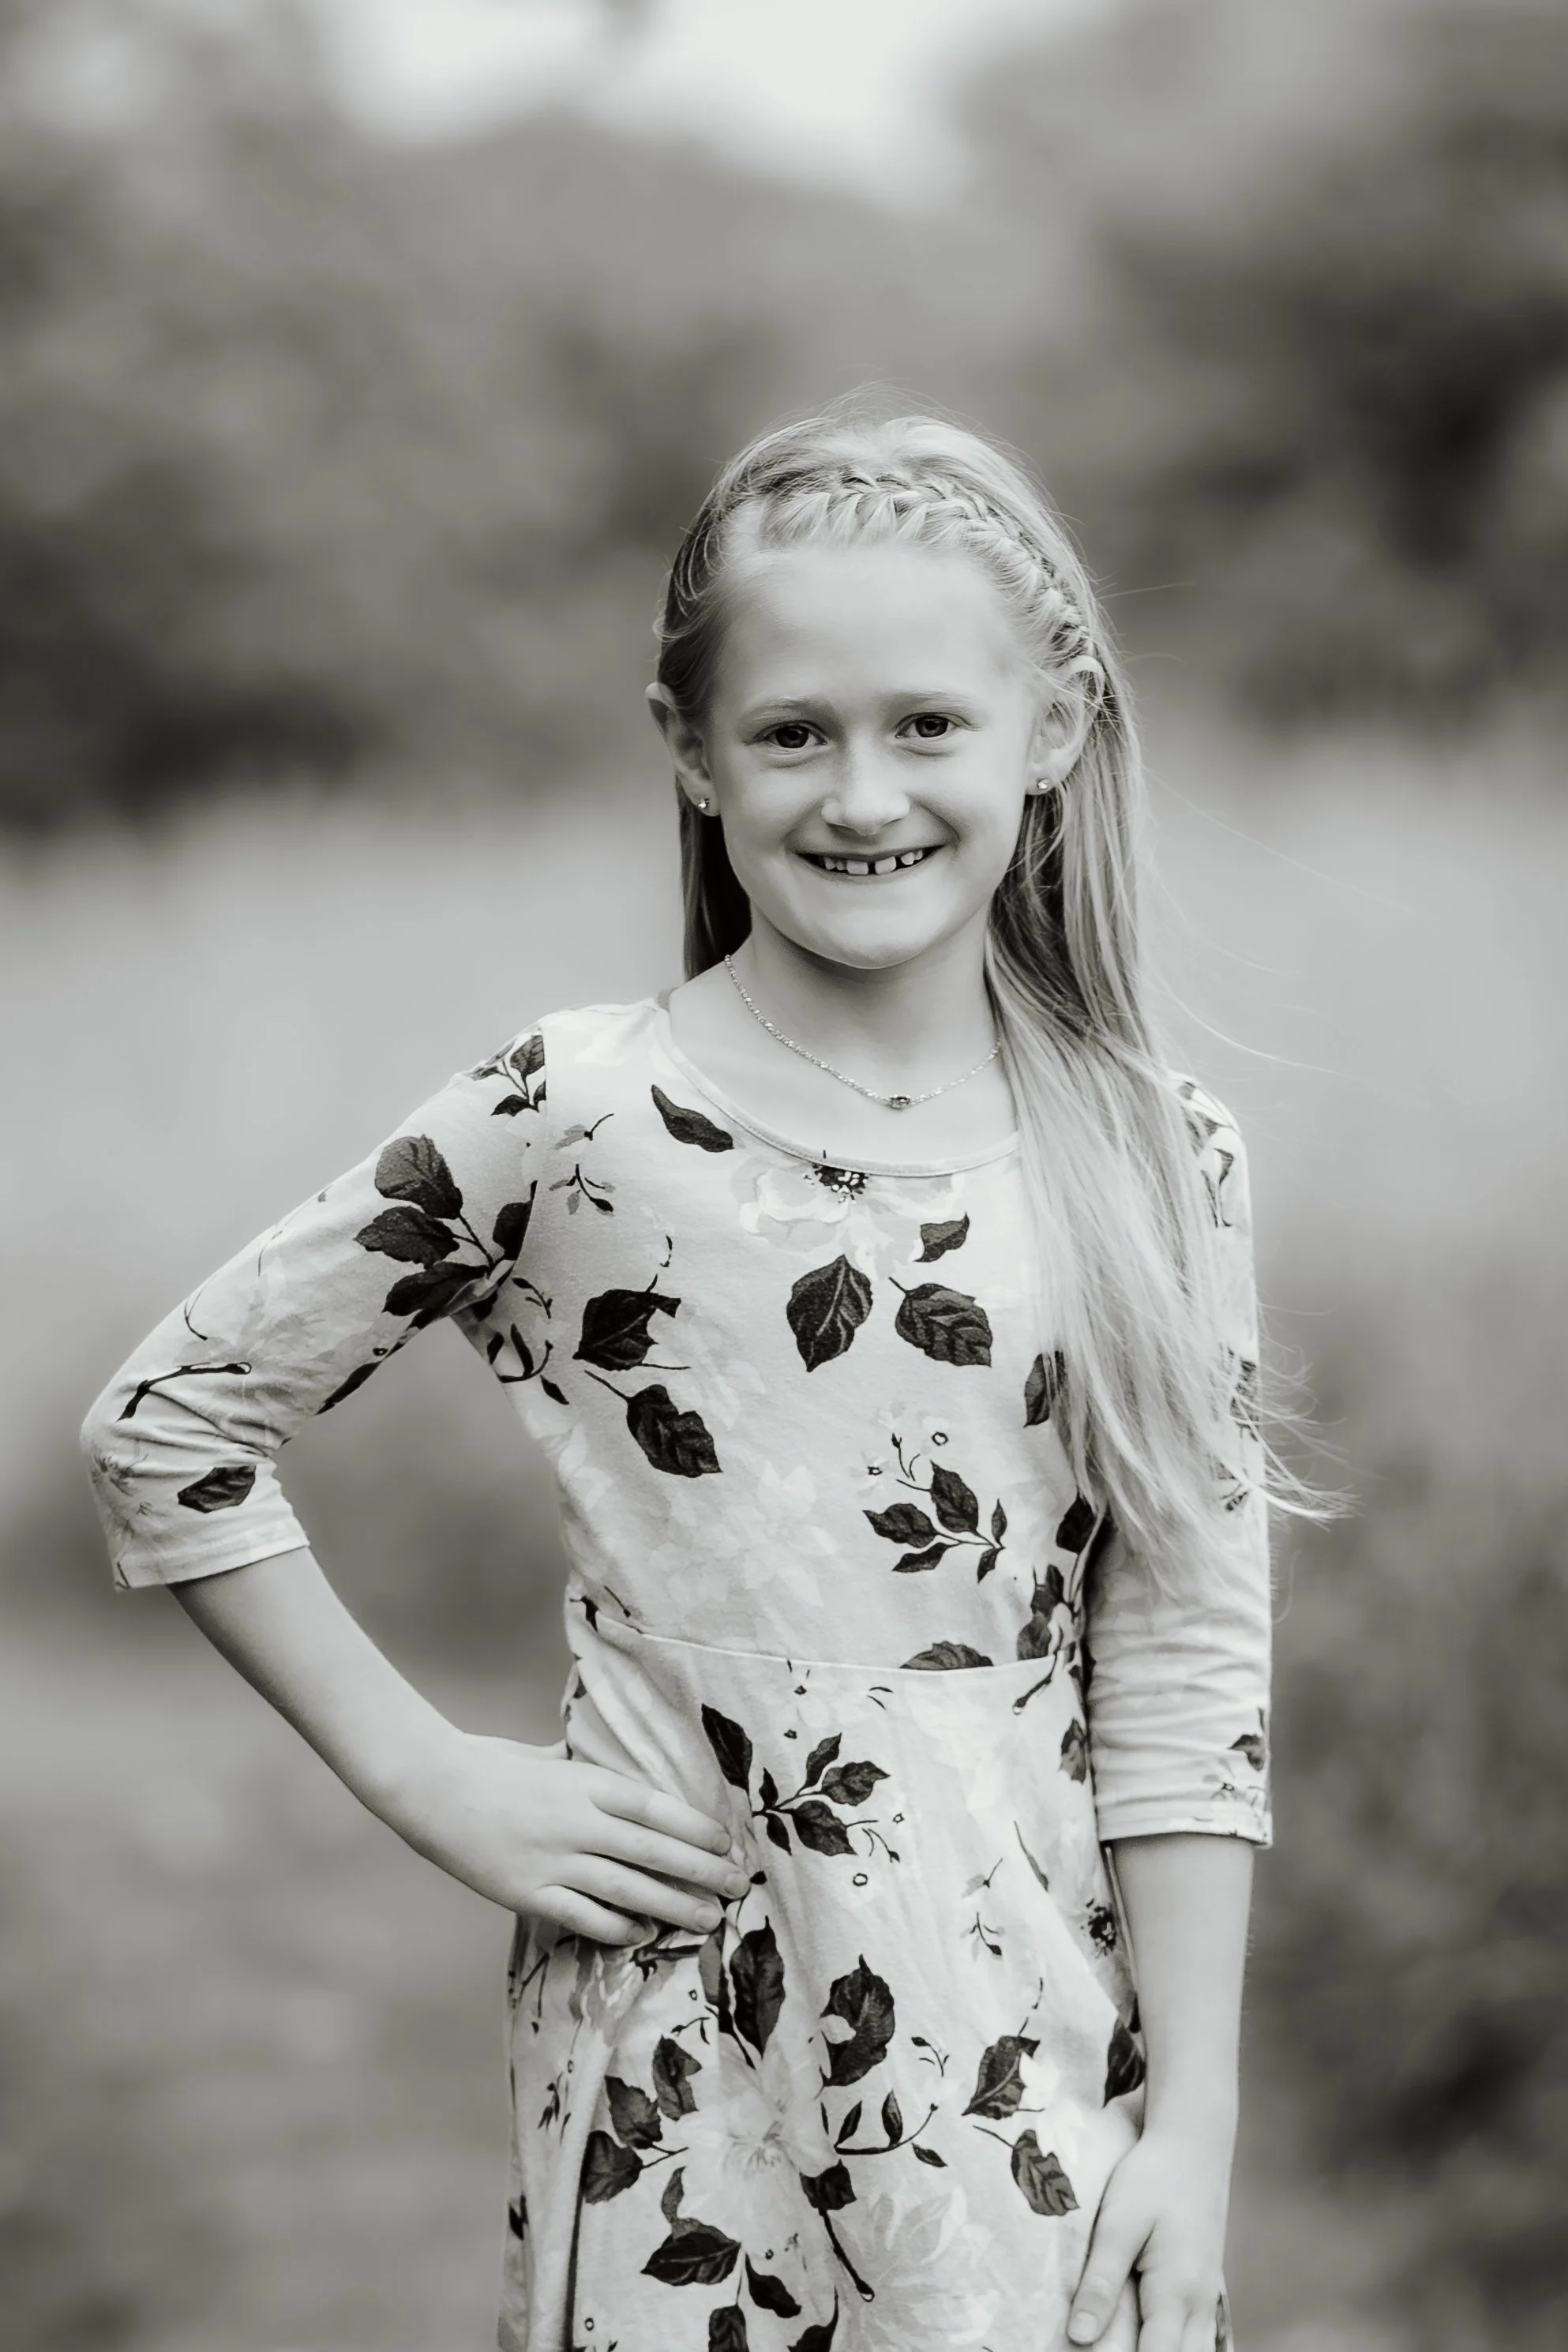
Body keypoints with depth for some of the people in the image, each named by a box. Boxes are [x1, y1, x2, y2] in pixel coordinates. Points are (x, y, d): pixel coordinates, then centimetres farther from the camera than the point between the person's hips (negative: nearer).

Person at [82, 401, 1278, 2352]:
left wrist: (1195, 2119, -2)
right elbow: (166, 1426, 0)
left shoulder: (1159, 1166, 0)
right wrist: (428, 1779, -3)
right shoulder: (571, 1127, -7)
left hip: (1042, 2039, 2)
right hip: (682, 2043, -2)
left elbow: (1186, 1674, 1)